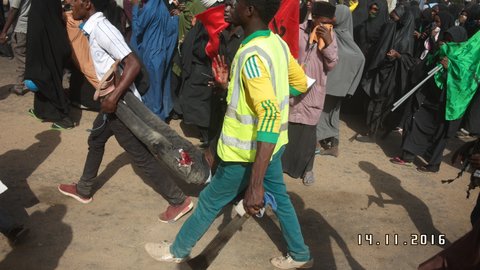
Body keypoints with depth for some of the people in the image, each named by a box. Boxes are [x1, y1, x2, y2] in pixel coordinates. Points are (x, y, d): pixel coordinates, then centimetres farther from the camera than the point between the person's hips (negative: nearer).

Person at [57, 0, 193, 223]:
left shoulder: (100, 28, -21)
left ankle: (179, 200, 9)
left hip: (121, 104, -10)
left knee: (142, 156, -2)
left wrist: (113, 97, -30)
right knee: (95, 141, 25)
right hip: (112, 101, 10)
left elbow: (133, 64, -29)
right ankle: (83, 190, 45)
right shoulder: (93, 27, 9)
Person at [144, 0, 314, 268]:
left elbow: (270, 116, -38)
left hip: (248, 152, -8)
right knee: (280, 197, 24)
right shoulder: (278, 43, -2)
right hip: (271, 145, 8)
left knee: (210, 202, 12)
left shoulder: (252, 56, -29)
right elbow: (301, 83, 12)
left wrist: (255, 184, -42)